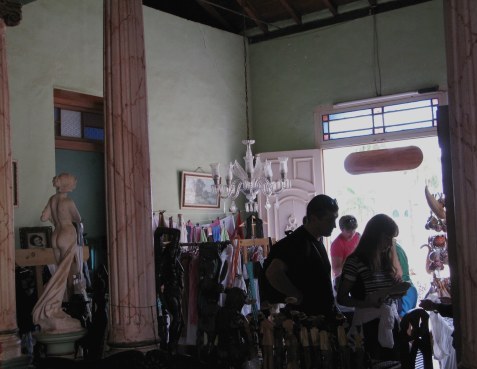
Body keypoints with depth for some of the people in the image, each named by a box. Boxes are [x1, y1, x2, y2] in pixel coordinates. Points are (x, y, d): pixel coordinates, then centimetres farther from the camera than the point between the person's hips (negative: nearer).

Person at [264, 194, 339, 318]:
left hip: (324, 314, 9)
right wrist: (298, 296, -23)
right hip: (307, 318, -9)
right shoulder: (298, 242, -22)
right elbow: (273, 273, -36)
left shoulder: (317, 239, 7)